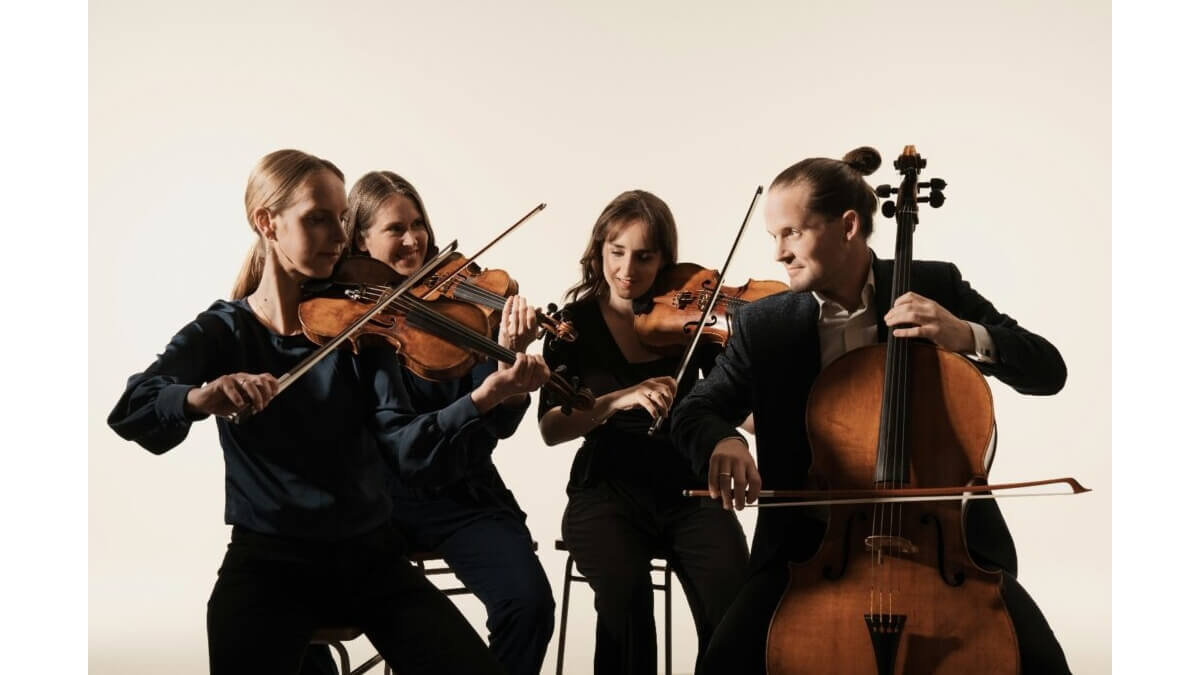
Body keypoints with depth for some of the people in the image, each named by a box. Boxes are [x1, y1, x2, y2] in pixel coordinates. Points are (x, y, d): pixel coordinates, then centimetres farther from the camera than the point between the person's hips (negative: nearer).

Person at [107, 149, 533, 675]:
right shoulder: (223, 332, -3)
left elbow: (404, 446, -12)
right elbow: (130, 412, -19)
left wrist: (482, 400, -31)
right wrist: (202, 396, -40)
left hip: (371, 555, 2)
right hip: (268, 564, -2)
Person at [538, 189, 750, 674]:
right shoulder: (577, 323, 0)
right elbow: (551, 429, -10)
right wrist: (617, 400, -25)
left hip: (687, 491, 1)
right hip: (607, 493, -1)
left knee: (731, 596, -28)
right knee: (626, 589, -33)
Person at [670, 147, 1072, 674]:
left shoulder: (935, 287, 1)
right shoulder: (764, 325, 2)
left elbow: (1048, 370, -1)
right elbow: (695, 411, 5)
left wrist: (967, 336, -21)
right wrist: (721, 442, -20)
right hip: (811, 543, 1)